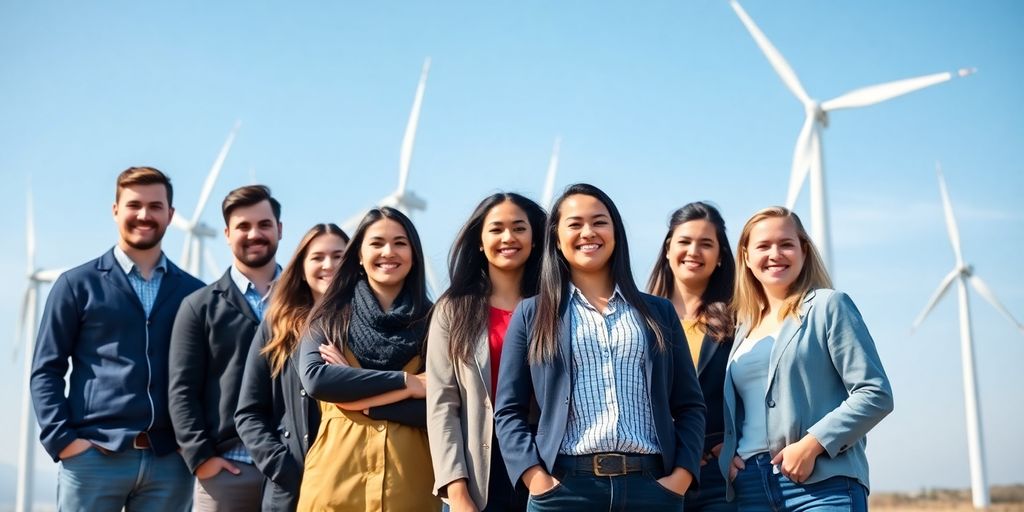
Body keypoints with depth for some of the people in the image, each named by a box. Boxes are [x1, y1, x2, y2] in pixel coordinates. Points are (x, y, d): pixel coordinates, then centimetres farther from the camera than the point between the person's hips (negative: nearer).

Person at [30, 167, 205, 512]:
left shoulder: (194, 293, 12)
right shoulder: (77, 285, 7)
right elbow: (46, 371, 4)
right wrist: (62, 439, -8)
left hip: (170, 461, 2)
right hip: (93, 456, -2)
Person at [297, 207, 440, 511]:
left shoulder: (432, 321, 4)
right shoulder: (329, 317, 6)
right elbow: (314, 379, -11)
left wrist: (361, 399, -12)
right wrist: (405, 382, -13)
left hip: (409, 482, 0)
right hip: (336, 479, 0)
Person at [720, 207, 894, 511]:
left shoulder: (828, 306, 3)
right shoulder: (743, 328, 19)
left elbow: (876, 394, -5)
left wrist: (811, 445, -14)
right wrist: (725, 453, 3)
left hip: (822, 484, -5)